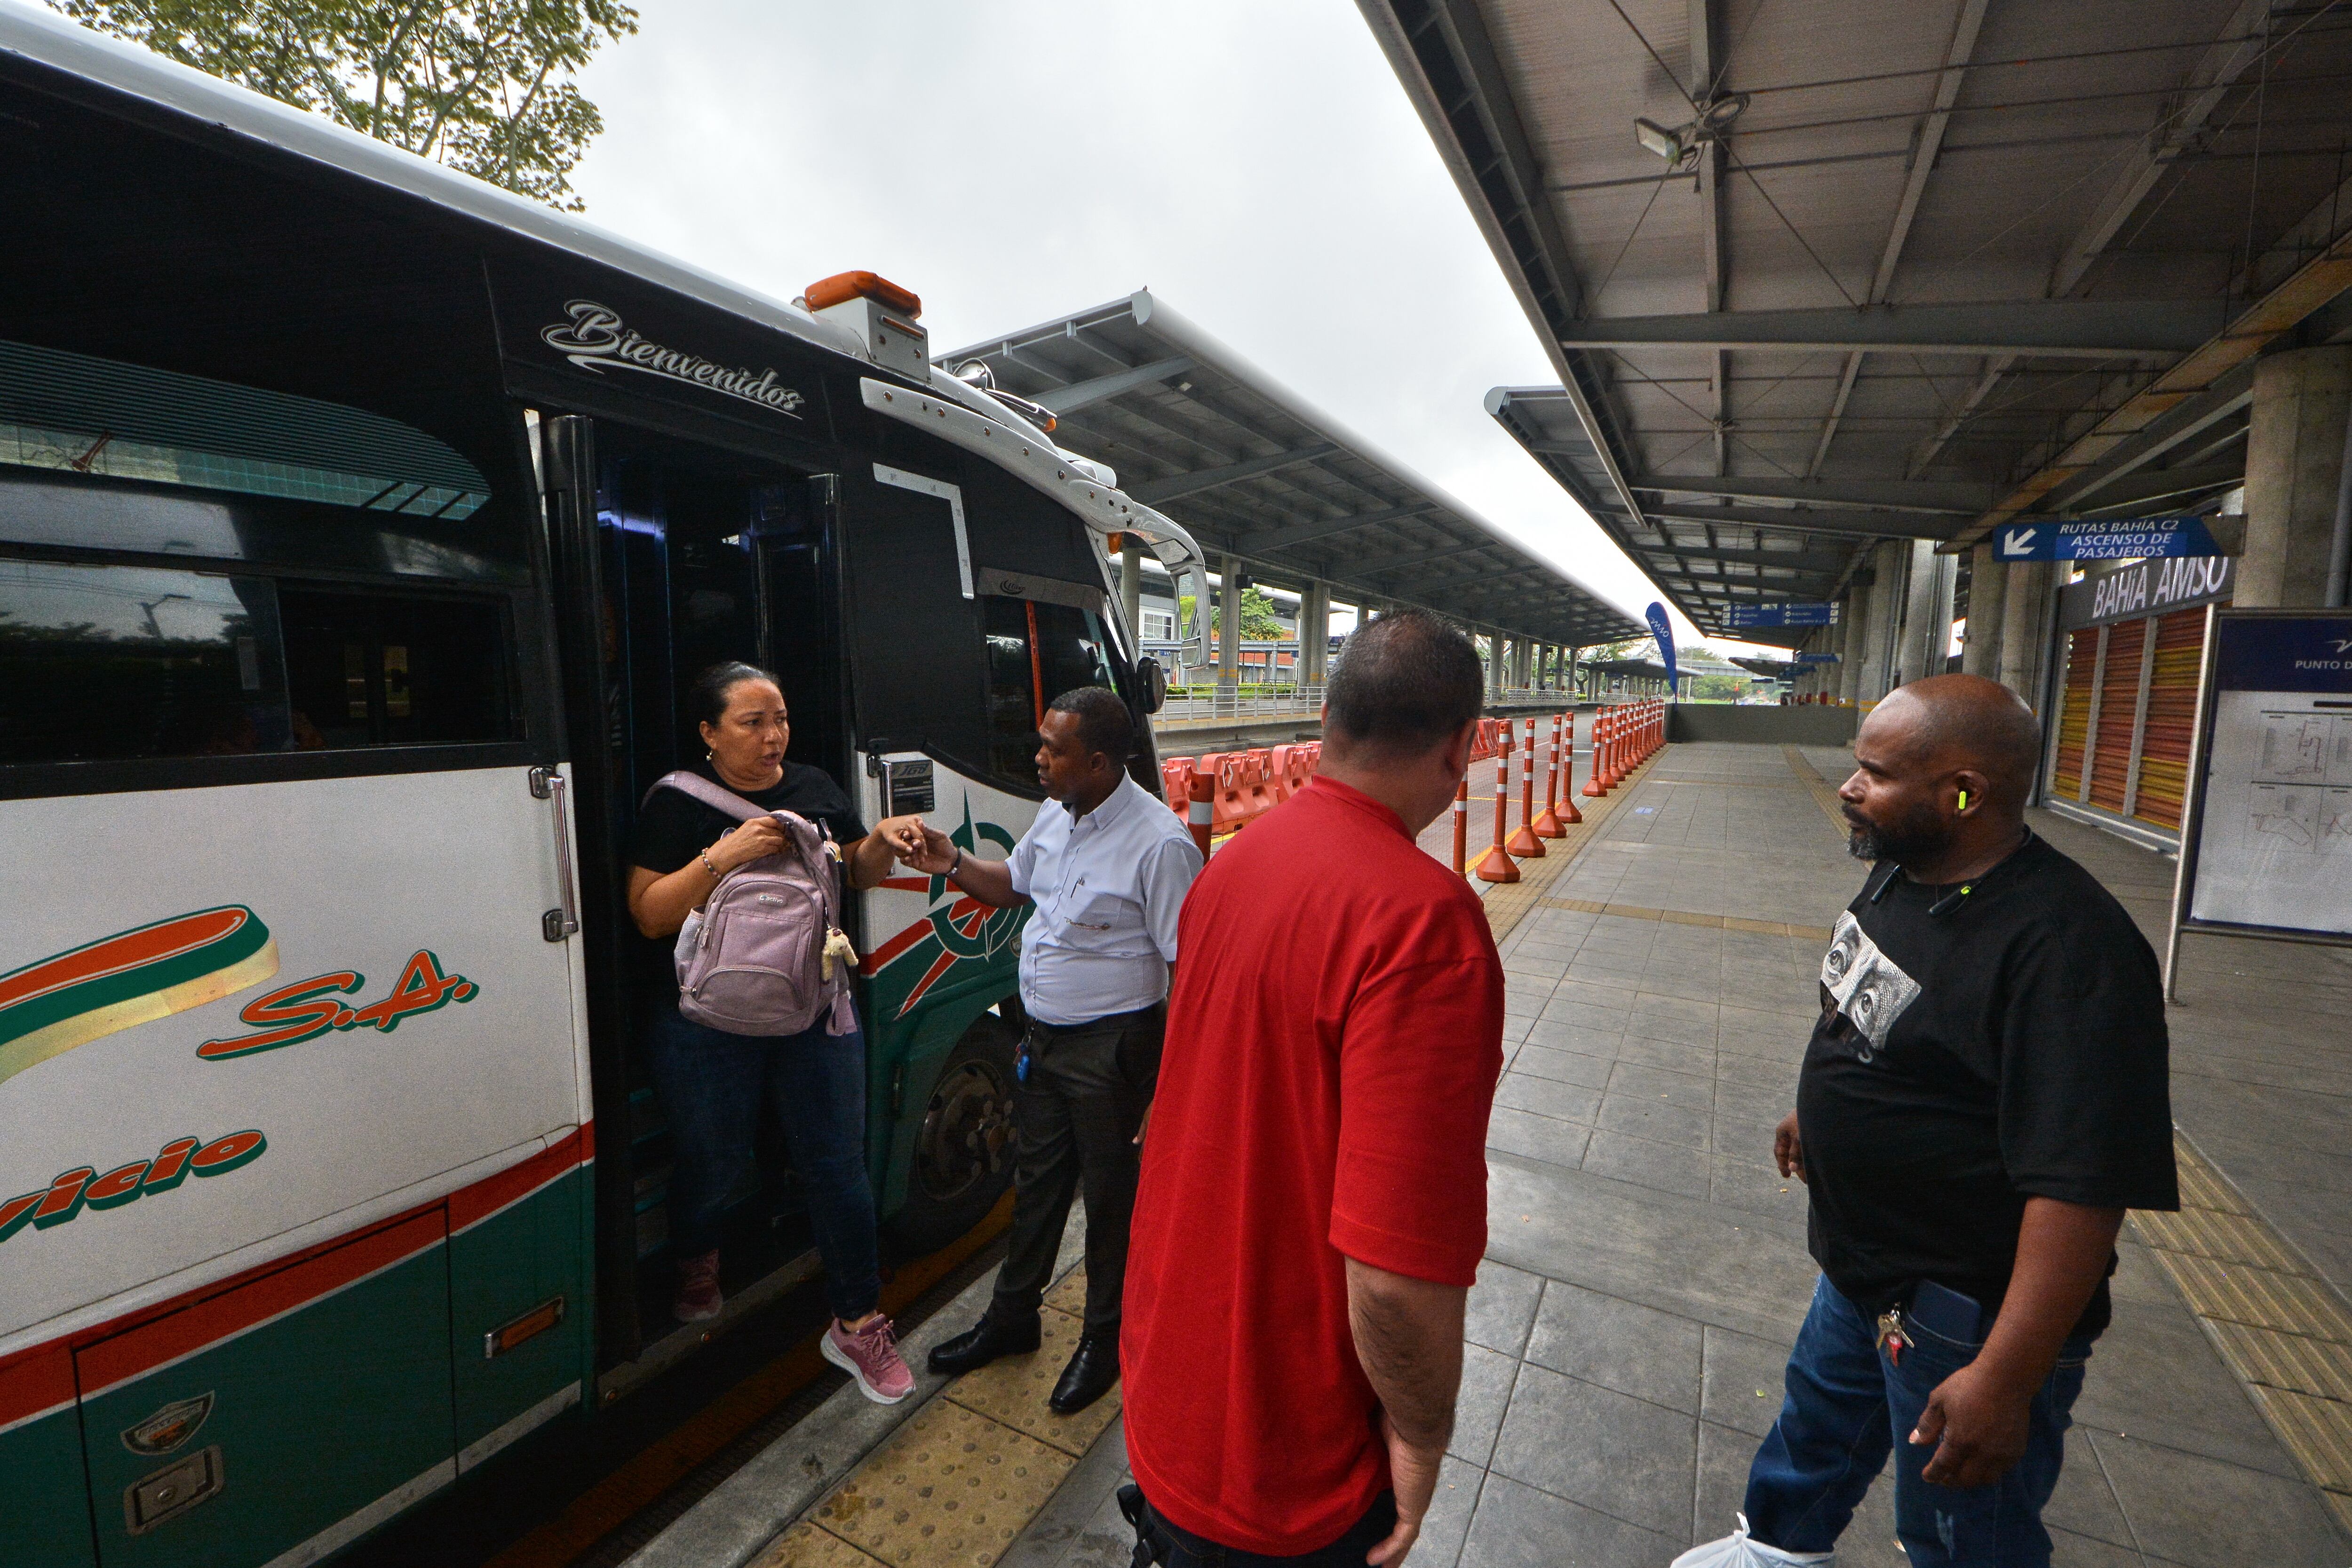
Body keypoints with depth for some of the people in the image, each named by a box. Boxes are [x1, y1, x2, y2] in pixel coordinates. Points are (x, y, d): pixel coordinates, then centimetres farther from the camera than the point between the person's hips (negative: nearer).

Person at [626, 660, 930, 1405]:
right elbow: (649, 915, -12)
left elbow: (857, 874, 13)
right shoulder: (678, 803, -8)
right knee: (713, 1164, 17)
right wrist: (720, 857, -25)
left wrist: (884, 841, -8)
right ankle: (696, 1264, 52)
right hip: (710, 1028, -3)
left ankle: (857, 1324, 23)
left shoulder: (816, 788, 5)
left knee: (838, 1168, 7)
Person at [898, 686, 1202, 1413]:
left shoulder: (1159, 843, -24)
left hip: (1112, 1050, -7)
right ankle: (1012, 1317, 46)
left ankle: (1105, 1340, 38)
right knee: (1036, 1181, 23)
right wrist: (953, 864, 0)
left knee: (1111, 1195, 13)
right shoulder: (1055, 816, 2)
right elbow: (1012, 883, 20)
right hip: (1042, 1038, 8)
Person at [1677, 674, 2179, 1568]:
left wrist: (2005, 1379, -30)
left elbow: (2083, 1185, -32)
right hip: (1862, 1266, 9)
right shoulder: (1901, 871, -3)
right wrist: (1817, 1111, 24)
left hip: (1964, 1316, -8)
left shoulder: (2065, 950, -31)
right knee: (1820, 1413, 30)